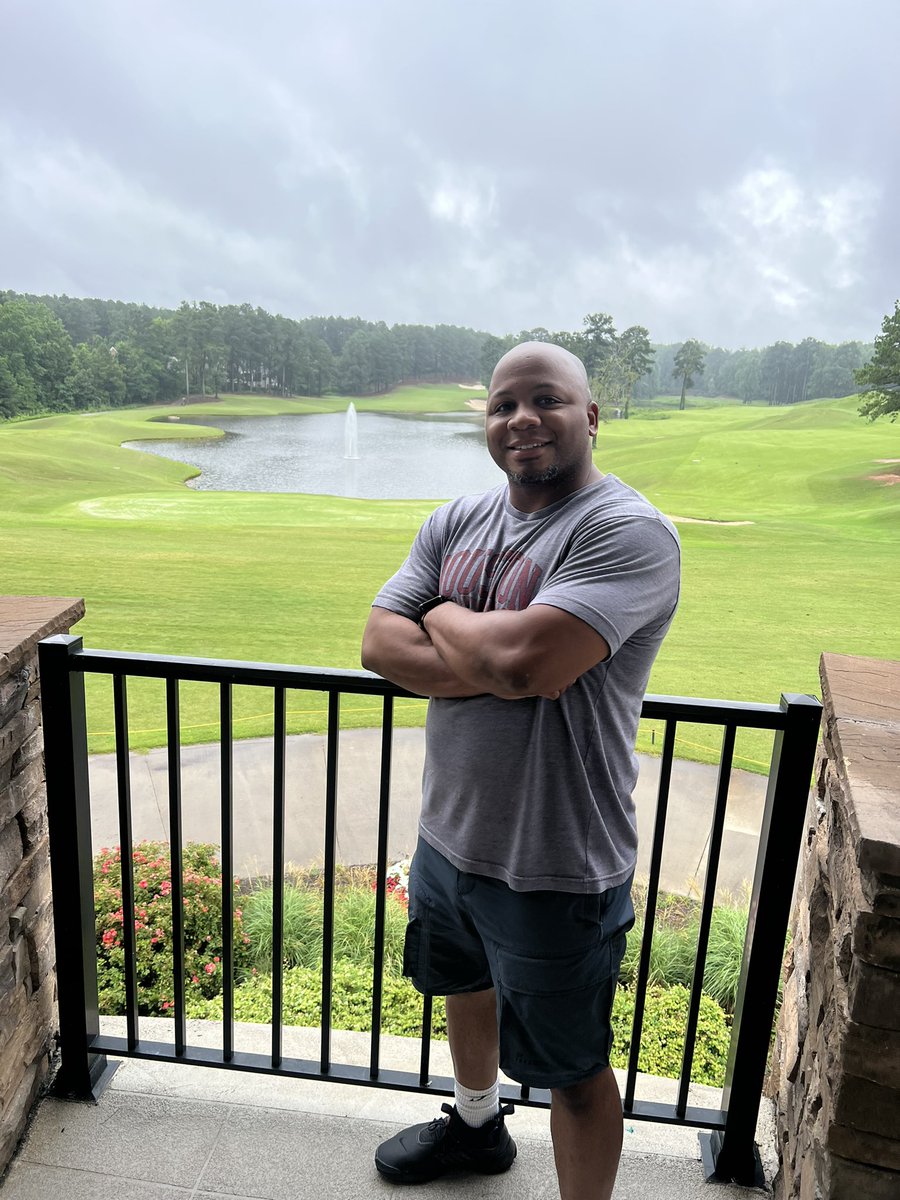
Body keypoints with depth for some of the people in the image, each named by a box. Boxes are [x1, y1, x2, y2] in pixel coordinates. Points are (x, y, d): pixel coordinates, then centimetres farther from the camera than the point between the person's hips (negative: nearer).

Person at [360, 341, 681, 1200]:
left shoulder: (628, 533, -21)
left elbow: (525, 660, -34)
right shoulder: (456, 522, 2)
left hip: (555, 866, -8)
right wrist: (491, 667, -21)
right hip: (448, 833, 8)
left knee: (572, 1068, 13)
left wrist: (442, 617, -13)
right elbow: (379, 643, -5)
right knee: (464, 987, 31)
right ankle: (476, 1124, 61)